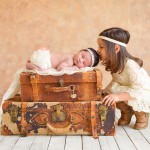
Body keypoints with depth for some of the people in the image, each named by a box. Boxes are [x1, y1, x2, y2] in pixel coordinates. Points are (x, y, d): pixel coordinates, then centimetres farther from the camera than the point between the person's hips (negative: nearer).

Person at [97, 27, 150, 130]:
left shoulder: (130, 65, -33)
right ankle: (127, 111, 8)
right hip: (125, 90, 6)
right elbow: (115, 82, 0)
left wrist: (118, 96, -49)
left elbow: (138, 90, -38)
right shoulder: (114, 64, -10)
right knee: (110, 93, -18)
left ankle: (142, 113, -2)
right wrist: (105, 91, -13)